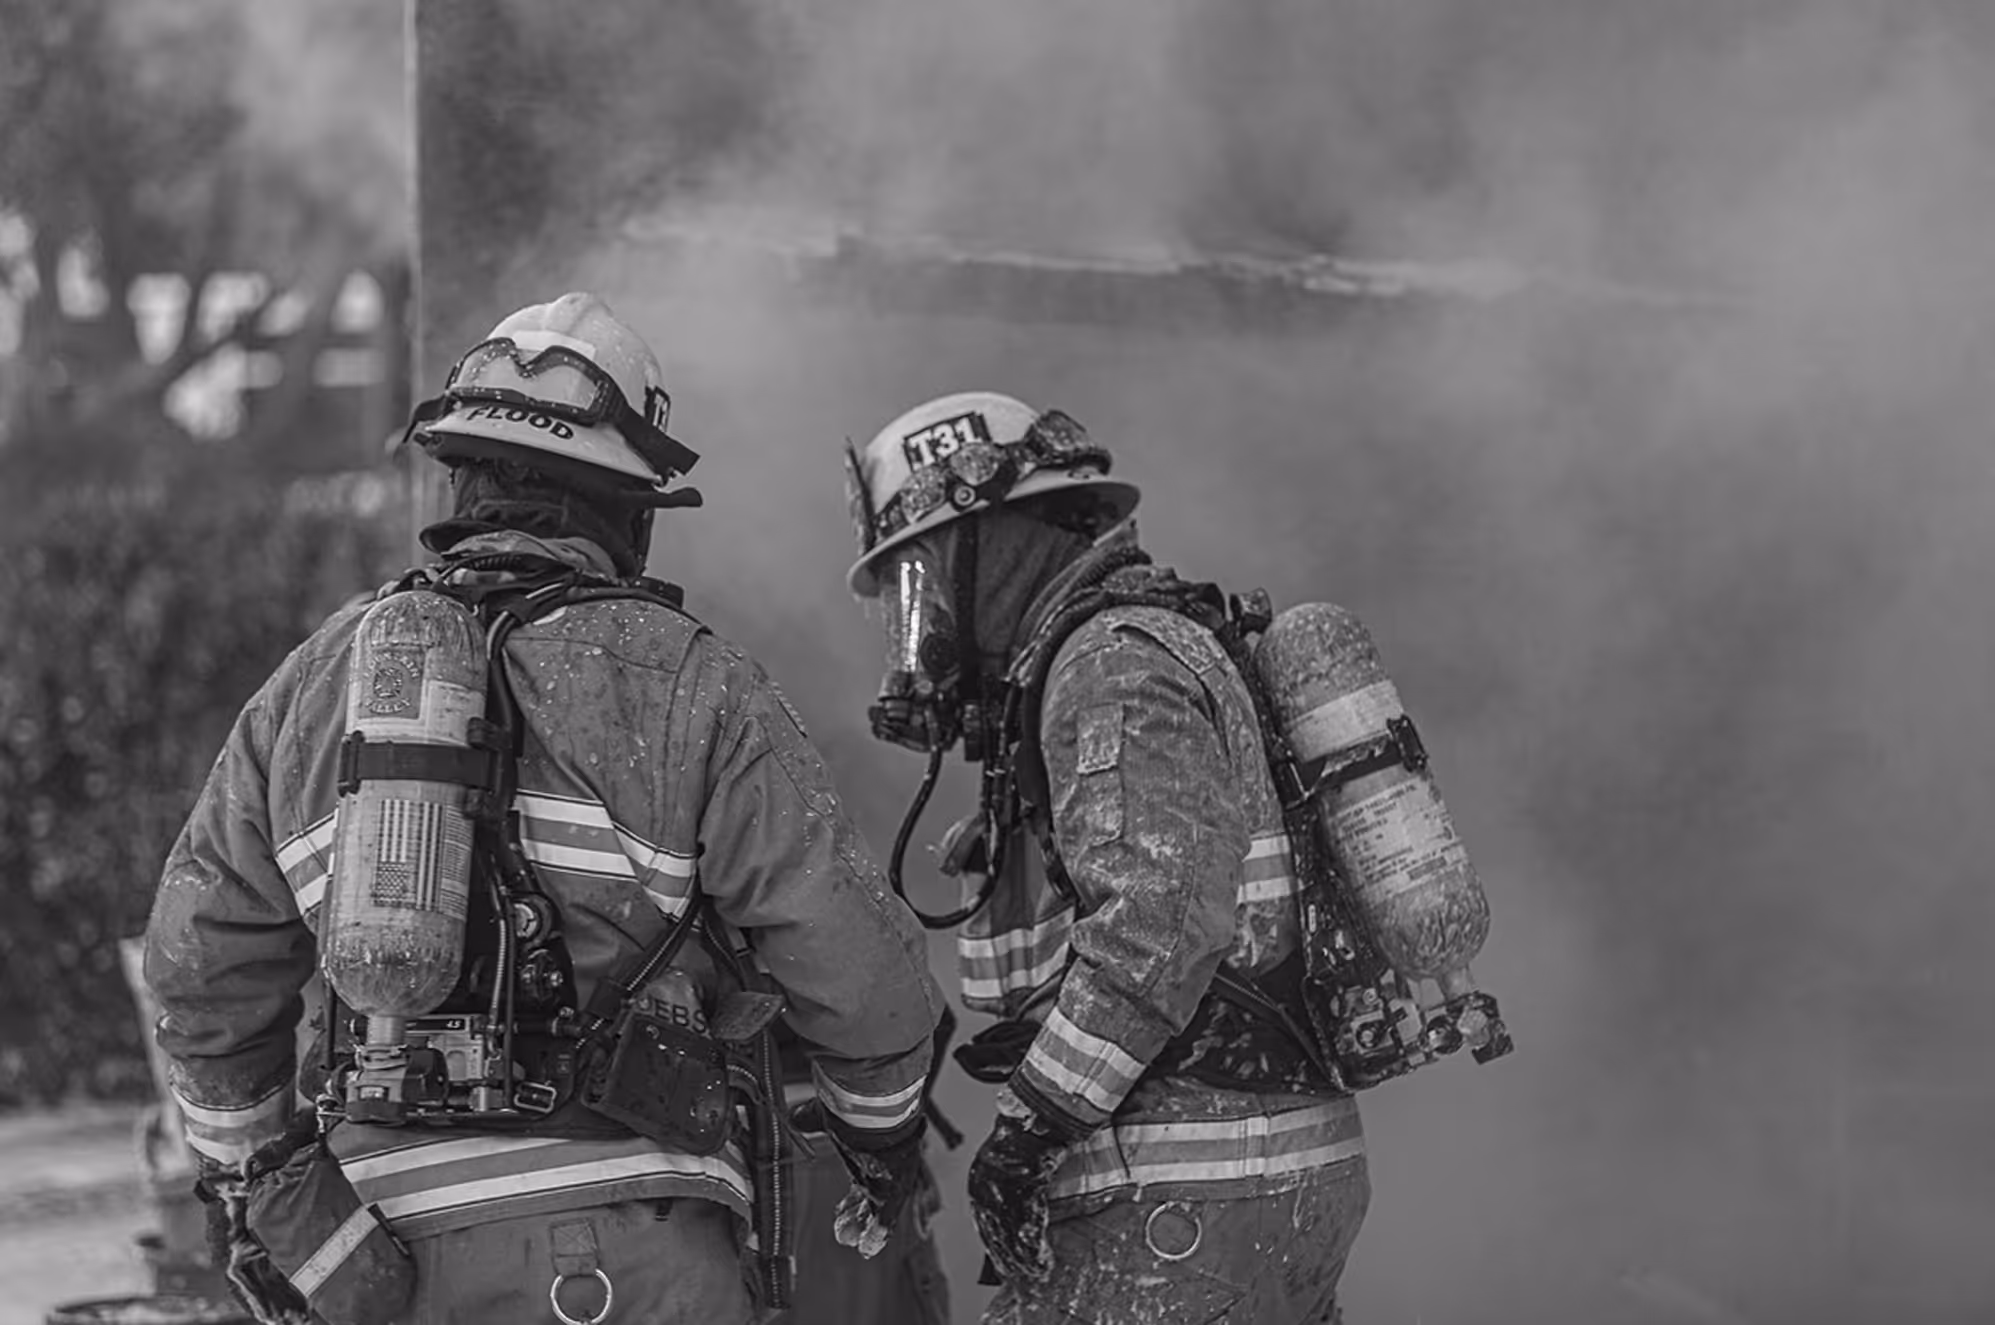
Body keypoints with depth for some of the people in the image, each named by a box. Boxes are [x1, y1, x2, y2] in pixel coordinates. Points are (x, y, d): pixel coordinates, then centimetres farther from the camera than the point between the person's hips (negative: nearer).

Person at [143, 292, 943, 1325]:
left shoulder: (314, 680, 10)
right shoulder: (689, 687, -4)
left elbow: (199, 967, 15)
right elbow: (856, 965, -2)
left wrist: (246, 1176, 28)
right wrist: (882, 1120, 18)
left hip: (394, 1242, 5)